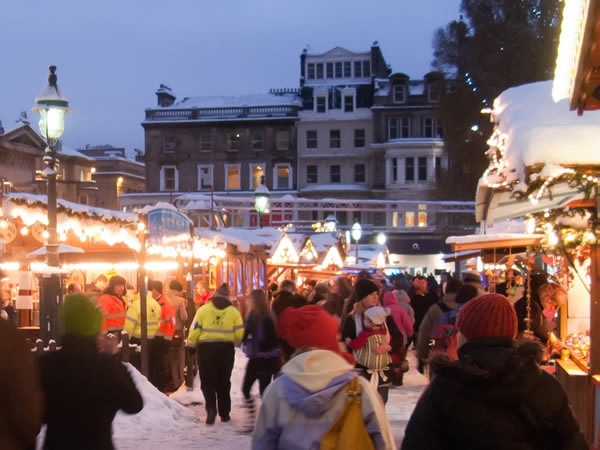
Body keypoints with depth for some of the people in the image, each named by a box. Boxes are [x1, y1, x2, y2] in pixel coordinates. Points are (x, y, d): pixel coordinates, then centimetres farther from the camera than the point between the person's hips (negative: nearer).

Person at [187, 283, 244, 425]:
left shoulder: (203, 310, -5)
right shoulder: (233, 312, -2)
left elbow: (195, 330, -4)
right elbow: (239, 334, -2)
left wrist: (191, 345, 11)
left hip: (206, 349, -1)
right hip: (226, 349, 1)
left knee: (208, 382, 6)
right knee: (224, 382, 15)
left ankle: (211, 409, -13)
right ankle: (224, 413, 20)